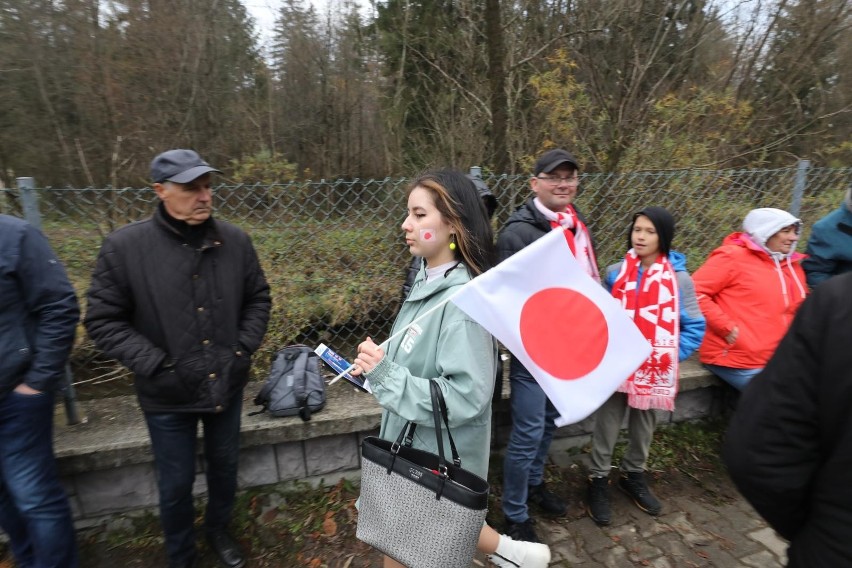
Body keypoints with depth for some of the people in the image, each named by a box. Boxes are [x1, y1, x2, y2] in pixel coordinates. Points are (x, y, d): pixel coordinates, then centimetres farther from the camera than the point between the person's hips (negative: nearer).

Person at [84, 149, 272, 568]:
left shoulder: (234, 241, -7)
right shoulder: (125, 246, -14)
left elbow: (258, 299, 5)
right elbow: (103, 321, -9)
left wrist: (244, 349, -5)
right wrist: (156, 365, -16)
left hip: (227, 386, 3)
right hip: (168, 395, -2)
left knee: (224, 467, 23)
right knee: (176, 484, 16)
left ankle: (219, 530, 52)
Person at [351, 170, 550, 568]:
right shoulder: (426, 282, -1)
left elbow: (466, 397, -28)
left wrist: (386, 375, -29)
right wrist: (377, 366, -4)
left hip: (438, 460, -8)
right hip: (411, 447, 8)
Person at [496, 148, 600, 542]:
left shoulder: (578, 225, 7)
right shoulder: (519, 231, -18)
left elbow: (591, 280, 16)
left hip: (570, 346, 8)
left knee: (550, 421, 23)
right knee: (527, 433, 2)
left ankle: (534, 482, 46)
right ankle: (515, 516, 23)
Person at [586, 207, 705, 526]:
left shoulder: (679, 279, -6)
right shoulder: (615, 273, -3)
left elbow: (695, 327, -2)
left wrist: (672, 356, -10)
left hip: (655, 368, 1)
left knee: (644, 424, 18)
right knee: (607, 423, 7)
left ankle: (633, 474, 39)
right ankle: (599, 479, 24)